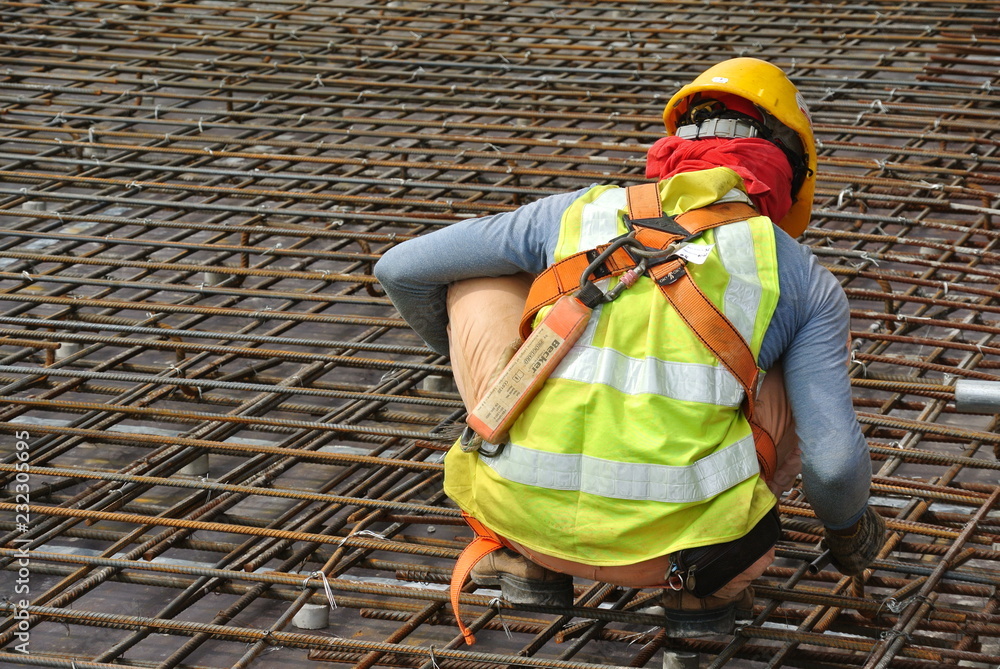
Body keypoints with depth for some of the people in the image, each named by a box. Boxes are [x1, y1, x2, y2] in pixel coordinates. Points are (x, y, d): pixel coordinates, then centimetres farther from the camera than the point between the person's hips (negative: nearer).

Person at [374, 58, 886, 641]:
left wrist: (458, 349, 45)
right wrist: (849, 529, 27)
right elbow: (834, 463, 2)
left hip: (529, 514, 1)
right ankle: (707, 584, 12)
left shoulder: (579, 211, 17)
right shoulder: (810, 284, 12)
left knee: (480, 283, 27)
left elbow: (401, 269, 23)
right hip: (670, 542, -1)